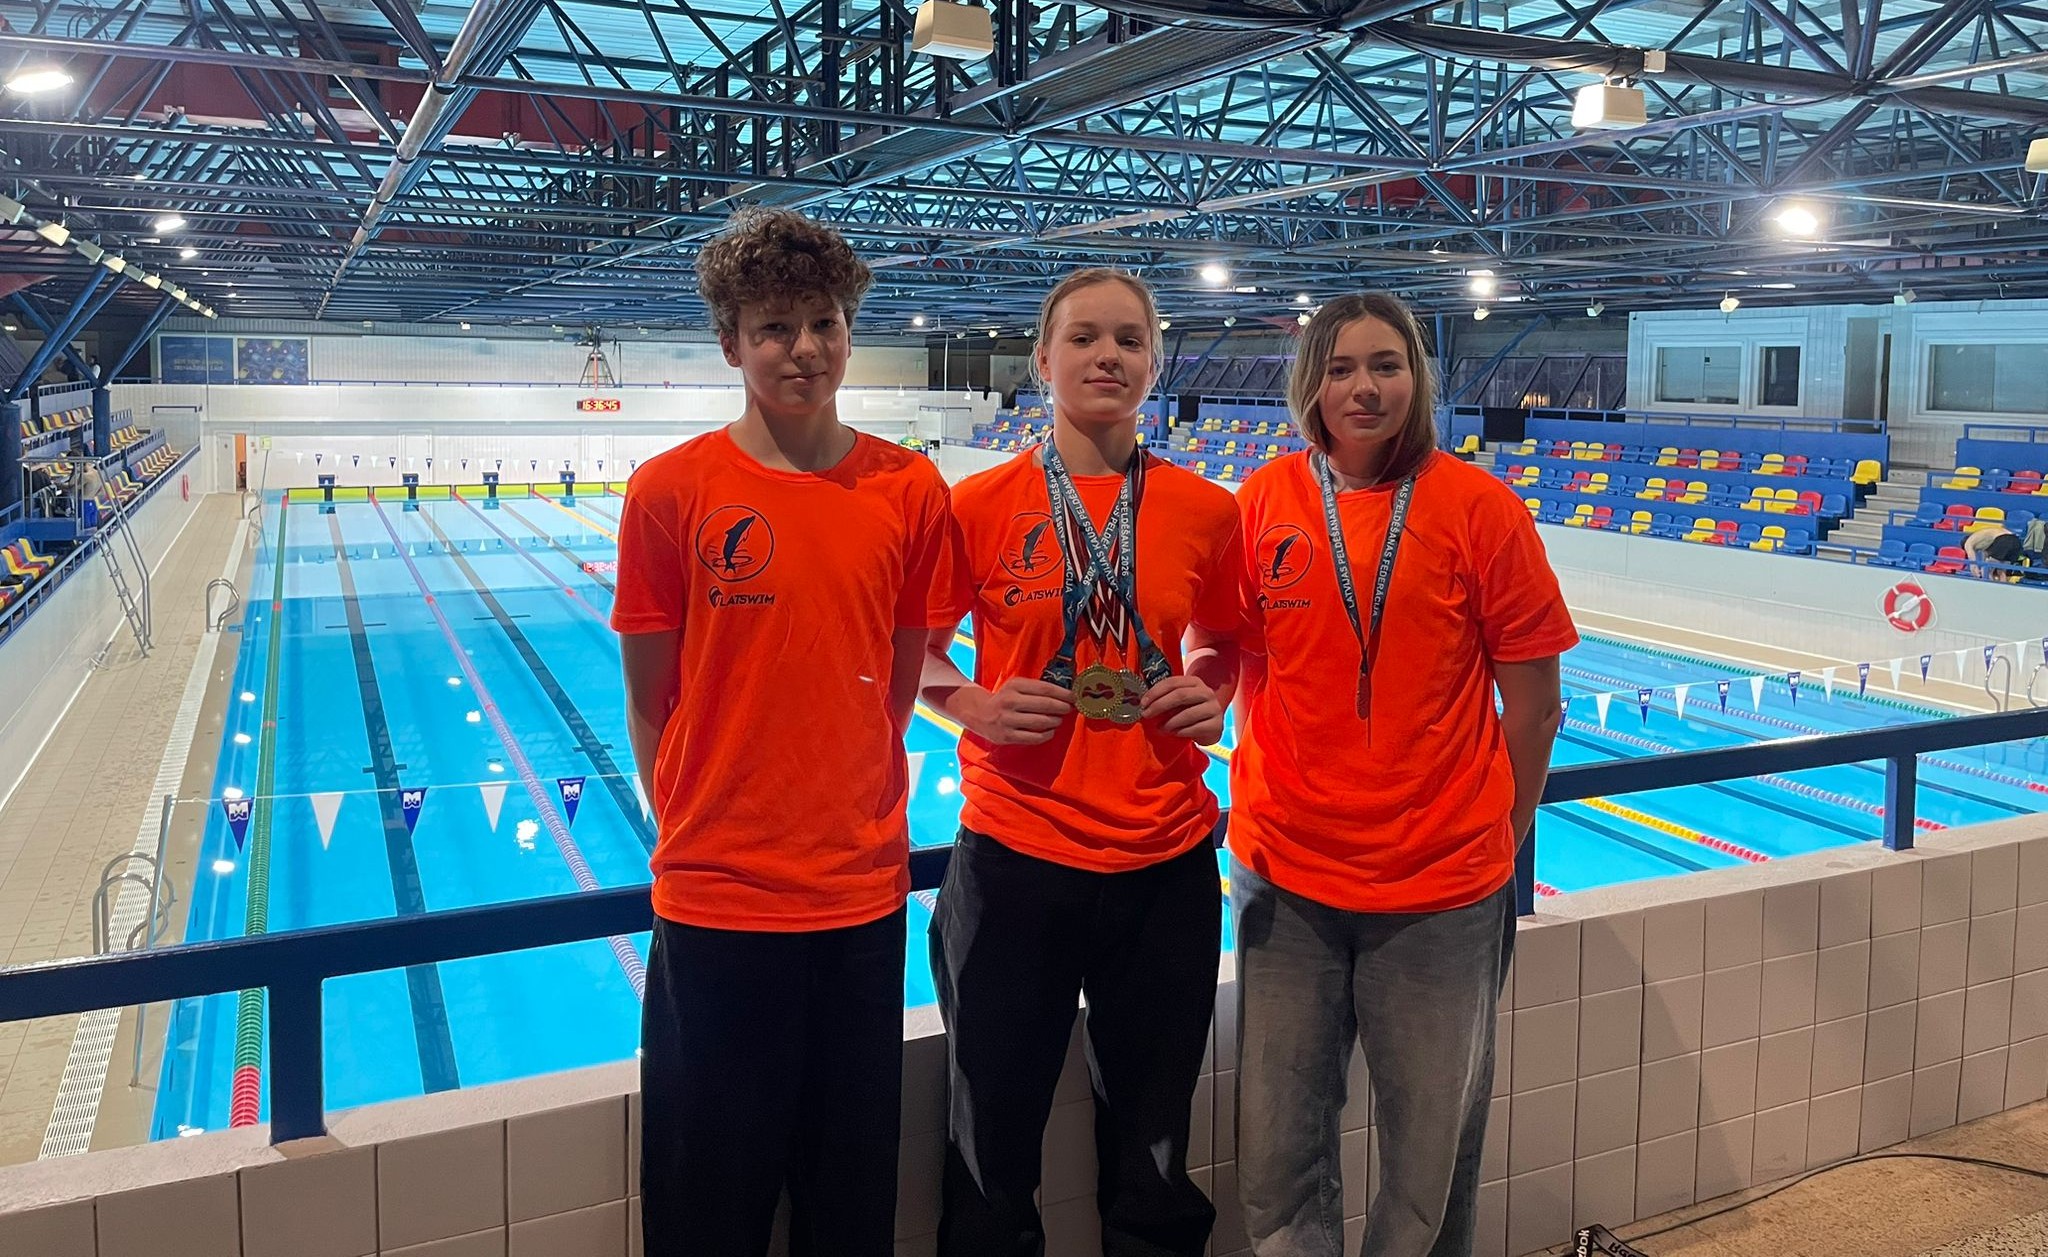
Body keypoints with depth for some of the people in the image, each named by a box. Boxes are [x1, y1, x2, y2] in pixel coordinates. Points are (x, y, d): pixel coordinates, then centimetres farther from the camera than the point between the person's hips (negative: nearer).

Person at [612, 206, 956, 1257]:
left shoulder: (910, 490, -1)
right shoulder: (672, 490, -8)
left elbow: (898, 685, 7)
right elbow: (651, 705, -2)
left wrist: (855, 821, 4)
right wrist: (701, 836, -2)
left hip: (865, 894, 2)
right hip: (715, 900, -2)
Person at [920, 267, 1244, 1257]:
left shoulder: (1206, 512, 0)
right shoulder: (979, 505, -5)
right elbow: (914, 650, 7)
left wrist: (1209, 698, -6)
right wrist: (972, 705, -12)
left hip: (1165, 864, 2)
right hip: (1013, 856, -1)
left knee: (1151, 1149, 17)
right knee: (992, 1148, 14)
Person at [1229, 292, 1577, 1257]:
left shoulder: (1478, 509, -6)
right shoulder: (1263, 502, 0)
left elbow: (1534, 707, -1)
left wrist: (1500, 844, 4)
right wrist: (1260, 808, 7)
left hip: (1442, 888, -1)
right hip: (1285, 879, 2)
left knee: (1432, 1152, 14)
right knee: (1277, 1158, 11)